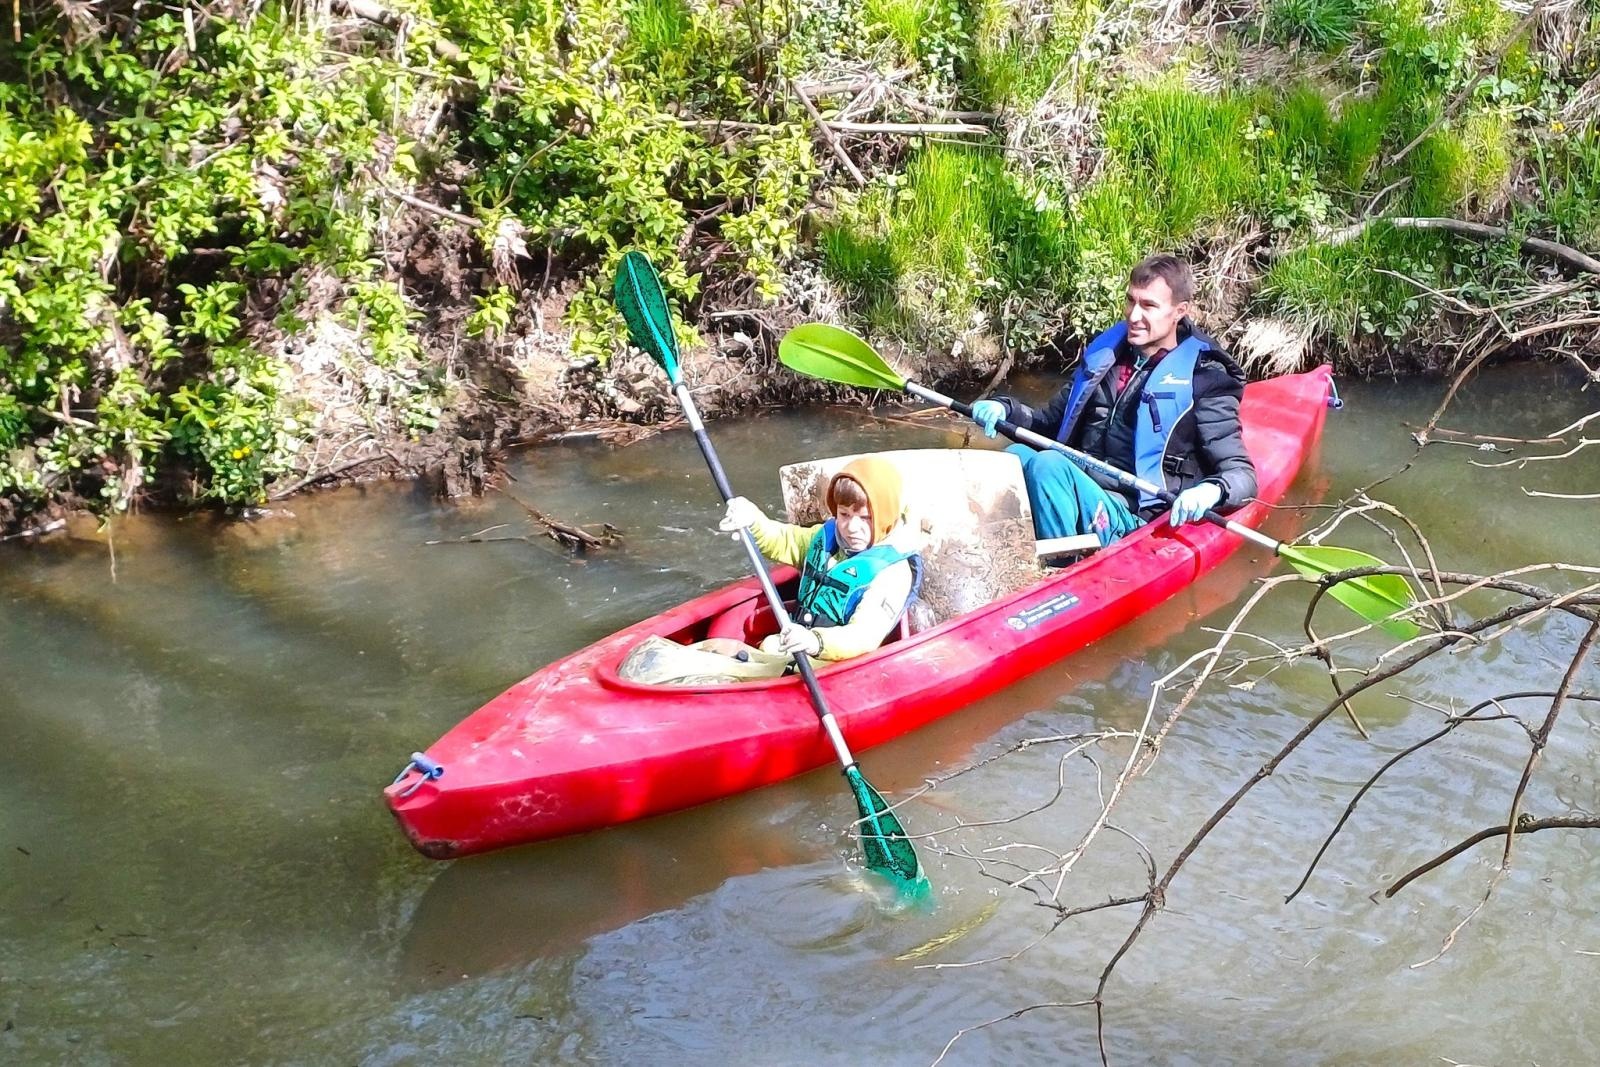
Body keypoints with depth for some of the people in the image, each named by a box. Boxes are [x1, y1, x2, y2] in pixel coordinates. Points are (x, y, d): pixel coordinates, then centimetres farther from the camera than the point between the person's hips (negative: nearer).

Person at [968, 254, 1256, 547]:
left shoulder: (1204, 379, 1)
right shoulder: (1105, 353, 18)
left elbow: (1242, 473, -4)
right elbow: (1051, 421, 28)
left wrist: (1211, 490, -29)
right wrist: (1006, 410, 6)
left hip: (1133, 519, -5)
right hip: (1076, 495, 5)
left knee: (1047, 465, -30)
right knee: (1018, 456, -24)